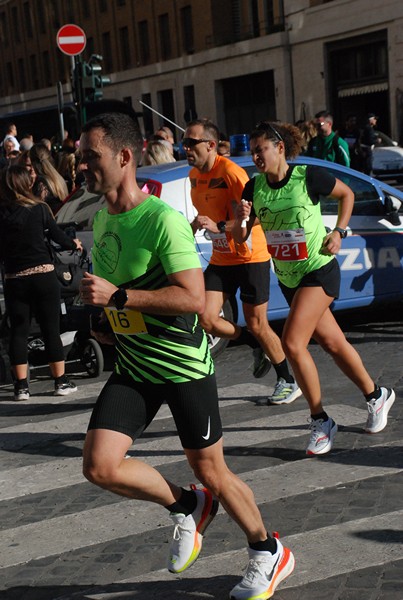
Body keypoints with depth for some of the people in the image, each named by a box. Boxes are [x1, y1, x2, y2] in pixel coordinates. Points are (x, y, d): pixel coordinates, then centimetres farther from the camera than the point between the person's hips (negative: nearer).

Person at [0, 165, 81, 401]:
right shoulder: (39, 209, -4)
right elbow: (58, 234, 5)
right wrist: (73, 244, 24)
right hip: (43, 275, -1)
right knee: (51, 329, 7)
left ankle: (21, 385, 7)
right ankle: (61, 381, 13)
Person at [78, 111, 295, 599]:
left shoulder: (163, 219, -20)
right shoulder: (101, 219, 6)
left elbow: (193, 298, -26)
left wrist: (117, 296, -28)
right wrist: (105, 317, 11)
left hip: (184, 365, -7)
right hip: (132, 366, 7)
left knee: (210, 471, 5)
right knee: (99, 465, -9)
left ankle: (268, 553, 31)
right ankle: (186, 508, 17)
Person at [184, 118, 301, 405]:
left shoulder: (230, 171, -18)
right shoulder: (194, 175, 6)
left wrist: (219, 227, -32)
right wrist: (195, 225, 5)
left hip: (250, 257, -7)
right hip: (221, 259, 7)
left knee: (257, 325, 0)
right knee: (206, 319, -6)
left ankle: (289, 382, 20)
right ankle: (256, 345, 20)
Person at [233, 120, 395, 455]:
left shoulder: (308, 177, -14)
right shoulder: (254, 188, -1)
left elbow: (347, 194, 3)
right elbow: (240, 237, 1)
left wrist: (339, 231, -7)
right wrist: (242, 219, -19)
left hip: (319, 270, -6)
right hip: (288, 278, 6)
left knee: (293, 343, -18)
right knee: (333, 343, 13)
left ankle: (321, 421, -3)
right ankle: (377, 396, 35)